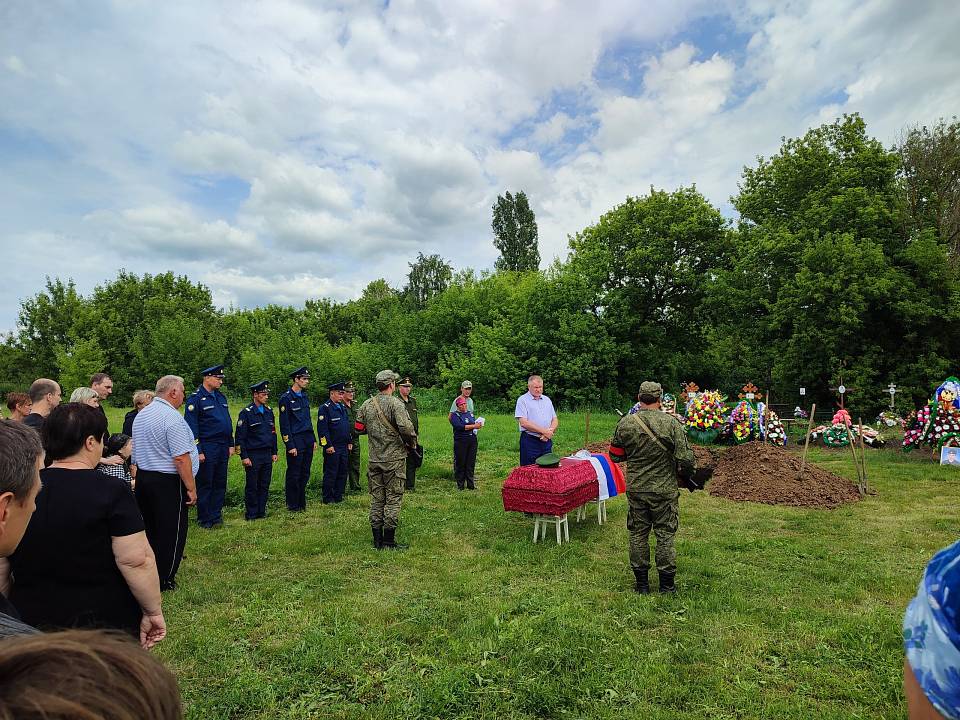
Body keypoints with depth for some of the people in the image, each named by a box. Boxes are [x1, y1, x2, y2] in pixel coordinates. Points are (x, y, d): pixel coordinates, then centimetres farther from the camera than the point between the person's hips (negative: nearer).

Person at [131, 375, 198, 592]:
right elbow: (181, 458, -22)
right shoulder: (172, 417, -19)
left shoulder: (140, 415, 10)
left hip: (142, 477, 9)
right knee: (171, 532, 4)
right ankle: (164, 581, 13)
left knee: (150, 528, 20)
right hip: (168, 483, -9)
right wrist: (191, 488, -16)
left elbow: (138, 451, 17)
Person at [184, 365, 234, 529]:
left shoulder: (221, 397, 13)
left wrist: (230, 444, 14)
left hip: (223, 447, 7)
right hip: (207, 448, -7)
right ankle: (204, 519, 15)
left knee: (220, 483, 12)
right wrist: (197, 451, -16)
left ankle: (216, 515, 22)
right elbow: (192, 427, -12)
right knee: (205, 484, 4)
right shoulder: (195, 399, -9)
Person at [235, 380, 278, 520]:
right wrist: (244, 456, -12)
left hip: (267, 455, 6)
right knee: (252, 486, 3)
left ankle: (261, 511, 20)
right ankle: (251, 514, 13)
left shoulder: (269, 412, 11)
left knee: (265, 485, 9)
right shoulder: (246, 413, -8)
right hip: (253, 455, -5)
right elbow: (240, 437, -9)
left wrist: (274, 452, 13)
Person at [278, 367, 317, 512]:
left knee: (305, 473, 11)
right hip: (295, 440, -7)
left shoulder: (305, 396, 13)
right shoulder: (286, 398, -10)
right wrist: (290, 445, -15)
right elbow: (284, 424, -12)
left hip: (308, 439, 7)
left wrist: (314, 440, 15)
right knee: (294, 474, 1)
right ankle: (293, 505, 13)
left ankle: (301, 503, 22)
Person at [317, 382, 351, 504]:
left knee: (343, 473, 11)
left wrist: (350, 442, 17)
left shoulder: (342, 407, 15)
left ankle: (338, 497, 21)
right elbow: (322, 429, -16)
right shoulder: (324, 408, -10)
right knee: (331, 474, 0)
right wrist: (328, 445, -18)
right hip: (332, 448, -8)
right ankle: (327, 499, 10)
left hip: (344, 447, 8)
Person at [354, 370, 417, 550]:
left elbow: (359, 428, 12)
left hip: (374, 459, 6)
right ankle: (389, 541, 9)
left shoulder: (366, 405, 5)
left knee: (376, 499, 12)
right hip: (394, 459, -6)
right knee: (393, 499, 3)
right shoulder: (395, 403, -14)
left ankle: (377, 540, 20)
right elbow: (406, 428, -24)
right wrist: (412, 442, -6)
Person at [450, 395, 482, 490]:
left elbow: (475, 423, 14)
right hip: (461, 442, -5)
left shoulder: (470, 413, 18)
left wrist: (478, 425, -10)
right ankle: (460, 485, 10)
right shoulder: (455, 415, -1)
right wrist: (473, 426, -18)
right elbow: (460, 426, -16)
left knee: (471, 463, 6)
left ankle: (470, 484, 13)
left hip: (472, 441, 5)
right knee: (460, 464, 1)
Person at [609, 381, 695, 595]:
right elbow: (685, 459, -13)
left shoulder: (625, 423, -7)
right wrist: (686, 473, 8)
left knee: (638, 534, 13)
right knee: (665, 536, 12)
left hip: (635, 489, 2)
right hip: (664, 490, -2)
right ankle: (666, 584, 22)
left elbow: (615, 456, 2)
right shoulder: (671, 423, -14)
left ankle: (641, 583, 22)